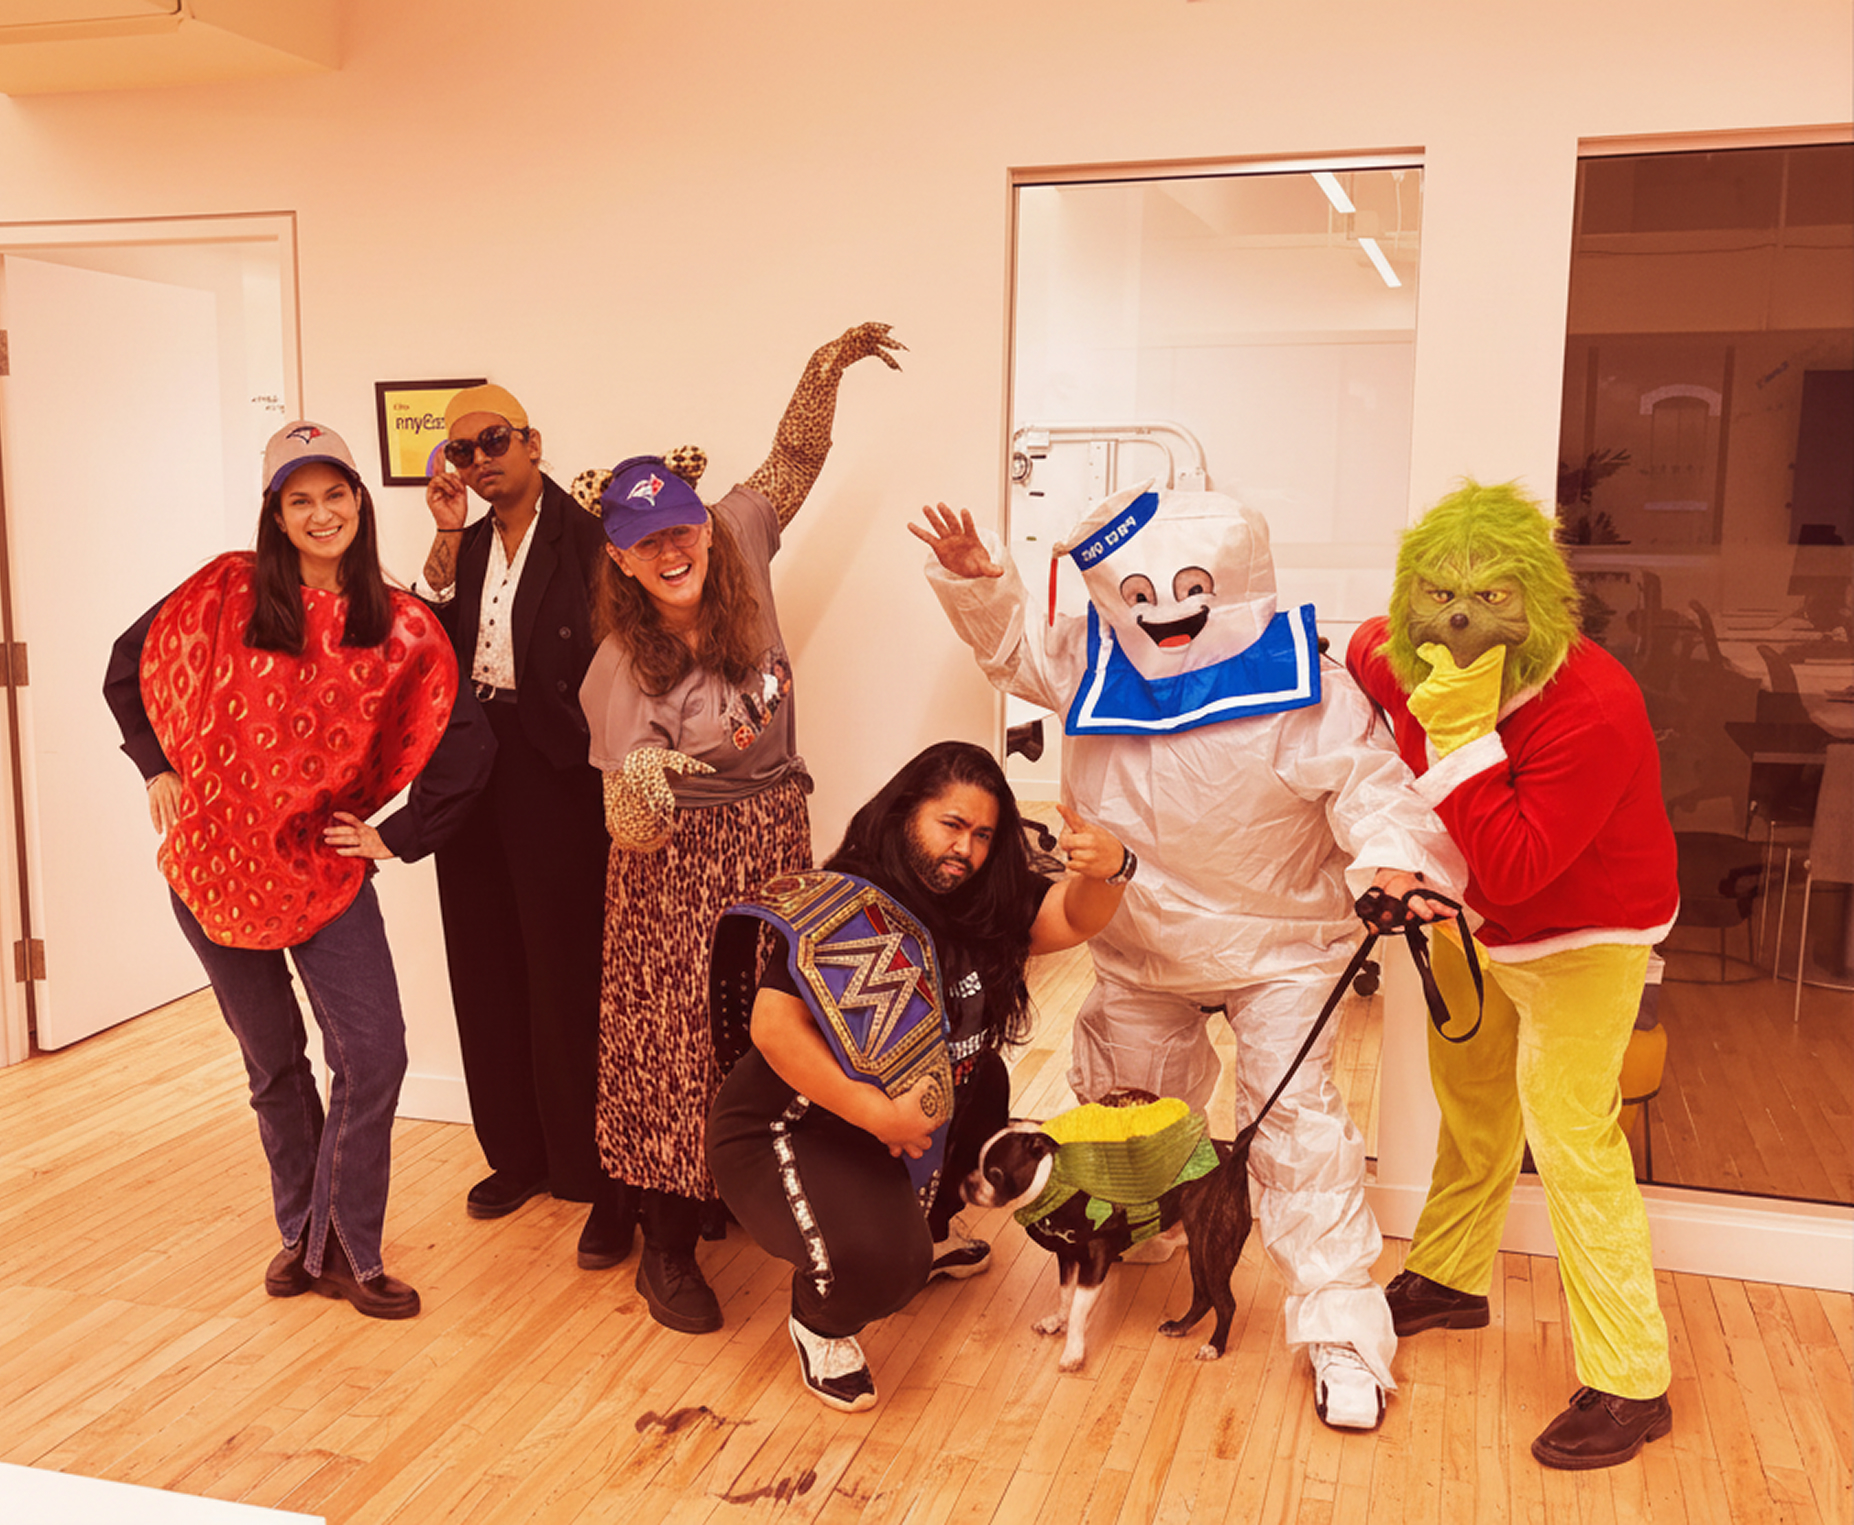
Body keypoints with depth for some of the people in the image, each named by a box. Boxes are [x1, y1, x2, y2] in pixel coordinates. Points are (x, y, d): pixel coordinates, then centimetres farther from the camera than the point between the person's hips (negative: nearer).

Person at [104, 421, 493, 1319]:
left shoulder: (400, 628, -5)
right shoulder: (227, 592, -4)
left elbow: (466, 743, 0)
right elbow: (129, 668, 9)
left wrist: (400, 835, -1)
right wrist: (158, 768, 3)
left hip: (325, 867, 0)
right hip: (216, 864, 0)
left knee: (373, 1056, -8)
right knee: (273, 1063, 13)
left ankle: (341, 1249, 10)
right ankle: (304, 1233, 31)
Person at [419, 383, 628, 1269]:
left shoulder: (582, 536, -6)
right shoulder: (467, 545, 14)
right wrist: (446, 536, -6)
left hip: (553, 773, -7)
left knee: (570, 977, -4)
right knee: (488, 968, 13)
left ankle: (605, 1184, 7)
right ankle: (519, 1153, 28)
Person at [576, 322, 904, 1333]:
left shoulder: (737, 548, -9)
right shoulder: (621, 674, -19)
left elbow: (793, 460, 4)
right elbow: (632, 834, -19)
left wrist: (828, 369, -12)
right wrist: (645, 787, -41)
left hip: (776, 843, 5)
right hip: (681, 870, -5)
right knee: (680, 1050, 1)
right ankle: (667, 1254, 19)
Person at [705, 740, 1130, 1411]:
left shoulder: (985, 904, -3)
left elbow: (1072, 916, -11)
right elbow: (774, 1027, -31)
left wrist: (1107, 869, -35)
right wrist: (880, 1114, -33)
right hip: (789, 1129, -8)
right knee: (874, 1264, -29)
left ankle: (925, 1236, 32)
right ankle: (819, 1322, 9)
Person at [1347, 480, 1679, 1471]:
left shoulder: (1593, 710, -35)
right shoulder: (1407, 665, -15)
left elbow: (1513, 874, -38)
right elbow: (1366, 648, 13)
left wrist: (1464, 738, -41)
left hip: (1584, 936, -7)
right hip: (1473, 918, 7)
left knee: (1570, 1137, -10)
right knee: (1469, 1100, 21)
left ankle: (1629, 1385, 2)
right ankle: (1447, 1278, 42)